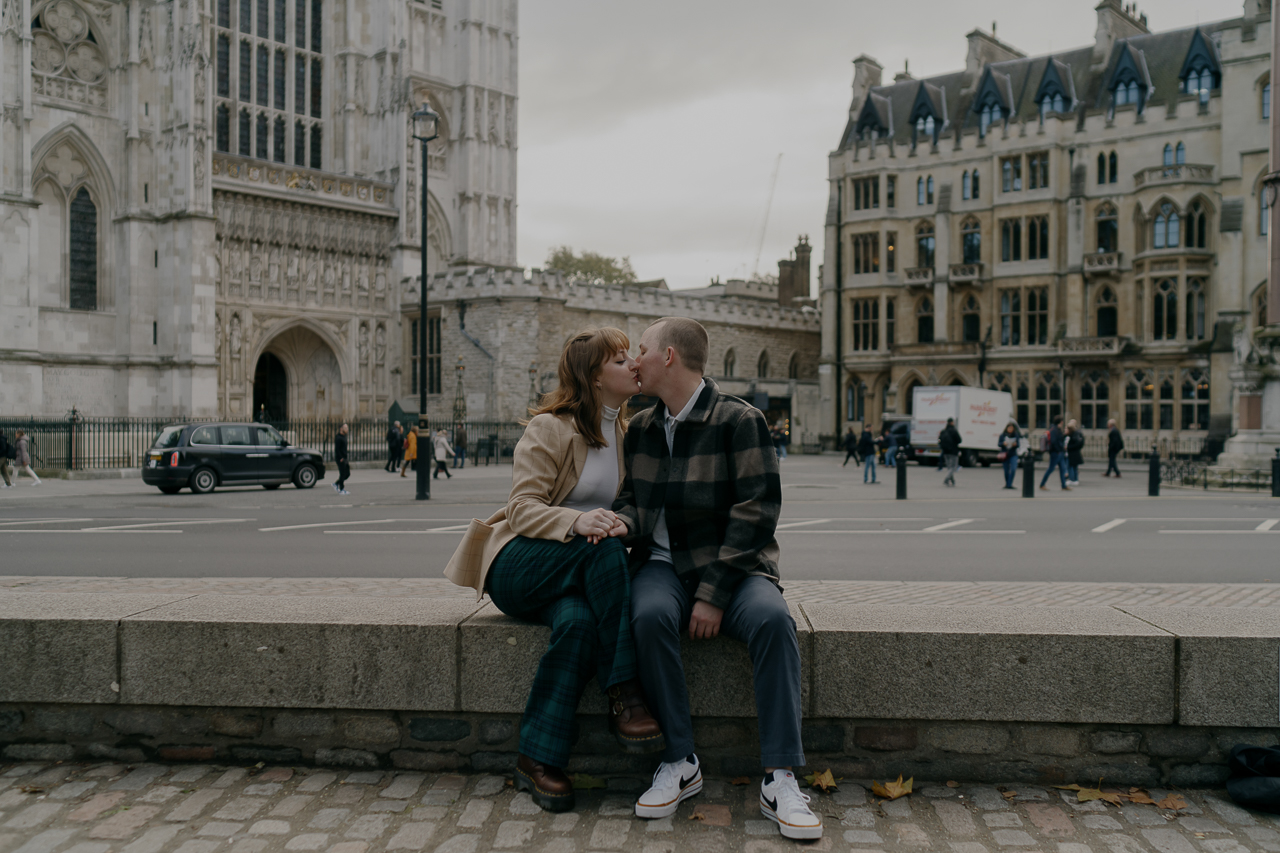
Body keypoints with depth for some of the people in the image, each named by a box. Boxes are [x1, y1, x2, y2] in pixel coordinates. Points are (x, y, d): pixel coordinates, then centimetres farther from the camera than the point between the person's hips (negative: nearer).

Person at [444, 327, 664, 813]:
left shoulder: (627, 432, 14)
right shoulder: (550, 428, -6)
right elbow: (523, 508, -12)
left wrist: (621, 523, -13)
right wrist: (576, 521, -33)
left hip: (581, 573, 4)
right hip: (519, 564, -4)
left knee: (579, 621, -33)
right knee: (603, 546, -34)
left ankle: (539, 760, -24)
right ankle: (624, 696, -29)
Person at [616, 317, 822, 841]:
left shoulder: (739, 420, -6)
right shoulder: (641, 428, 12)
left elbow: (757, 510, -12)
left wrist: (715, 593, -19)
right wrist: (624, 522, -7)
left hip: (730, 566, -3)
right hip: (663, 564, 3)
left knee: (771, 618, -33)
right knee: (650, 615, -31)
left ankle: (779, 779, -27)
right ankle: (679, 763, -19)